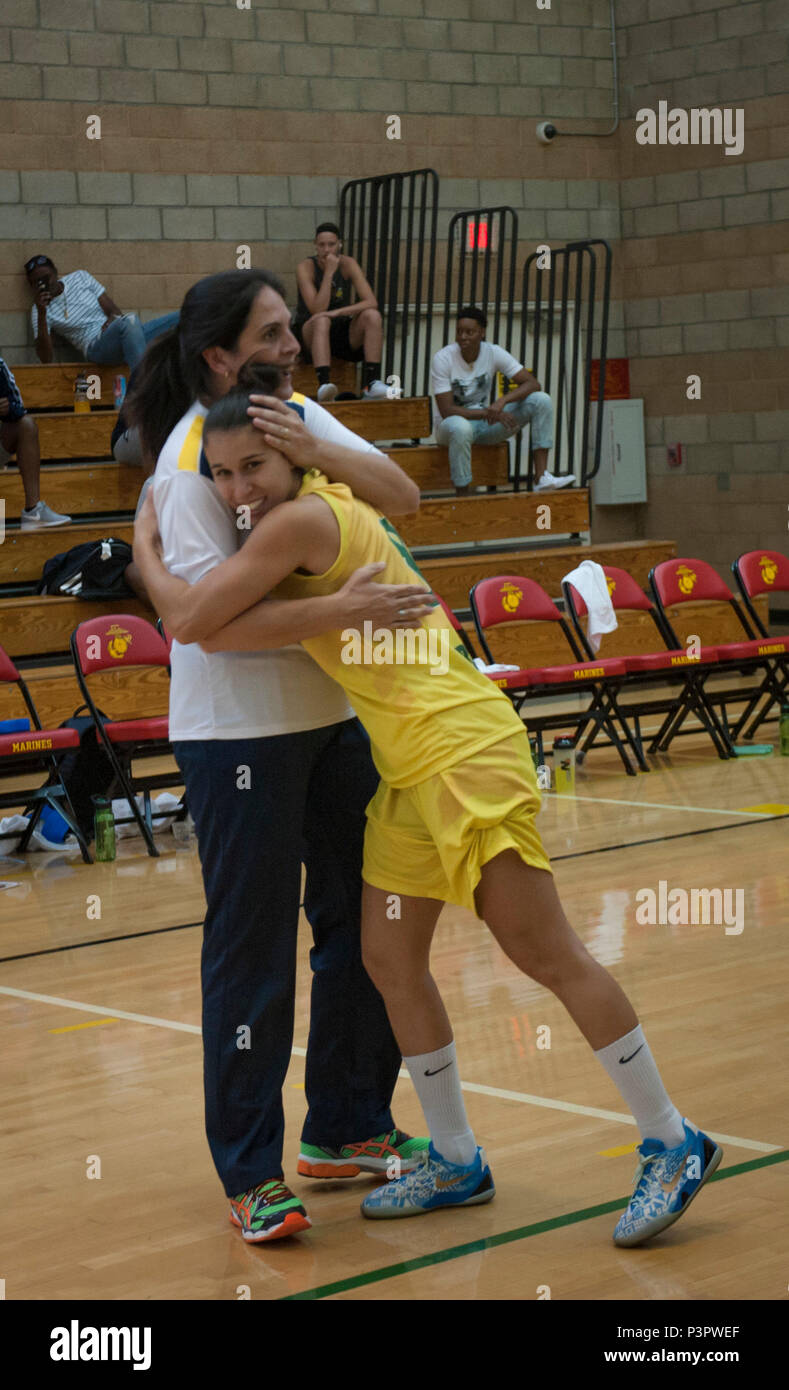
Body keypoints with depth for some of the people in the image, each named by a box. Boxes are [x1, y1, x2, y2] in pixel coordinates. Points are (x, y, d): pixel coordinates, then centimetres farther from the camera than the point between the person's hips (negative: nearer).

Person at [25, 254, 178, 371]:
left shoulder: (79, 278, 15)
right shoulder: (41, 310, 6)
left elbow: (113, 309, 13)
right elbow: (46, 358, -6)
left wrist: (114, 318, -13)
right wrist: (41, 313, -13)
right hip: (96, 347, -5)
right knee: (129, 322, -39)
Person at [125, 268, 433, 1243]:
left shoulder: (303, 417, 6)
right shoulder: (189, 461, -16)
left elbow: (401, 495, -4)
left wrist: (315, 449, -20)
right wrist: (339, 609, -34)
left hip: (332, 714, 8)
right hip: (237, 732, -8)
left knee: (359, 923, 13)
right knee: (252, 948, -3)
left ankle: (347, 1128, 28)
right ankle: (250, 1174, 6)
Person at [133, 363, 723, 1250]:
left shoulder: (301, 519, -14)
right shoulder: (331, 506, 14)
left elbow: (191, 622, -12)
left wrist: (145, 547, 4)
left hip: (463, 751, -10)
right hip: (407, 773, 10)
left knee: (543, 952, -7)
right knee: (389, 958, 11)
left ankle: (673, 1147, 2)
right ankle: (456, 1165, 22)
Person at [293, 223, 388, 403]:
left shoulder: (348, 264, -5)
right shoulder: (306, 267, -12)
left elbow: (371, 302, -16)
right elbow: (317, 310, -22)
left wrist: (337, 312, -29)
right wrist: (329, 272, -26)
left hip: (342, 334, 3)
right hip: (310, 333, -3)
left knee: (372, 316, -23)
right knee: (322, 320, -36)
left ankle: (372, 382, -30)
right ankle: (324, 385, -52)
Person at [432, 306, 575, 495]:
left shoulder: (494, 353, -9)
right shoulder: (443, 358, -17)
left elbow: (533, 384, -14)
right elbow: (446, 411, -21)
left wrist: (502, 401, -31)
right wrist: (487, 413, -31)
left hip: (484, 424, 4)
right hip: (451, 423, -4)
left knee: (541, 401, -15)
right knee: (461, 428, -44)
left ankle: (541, 477, -23)